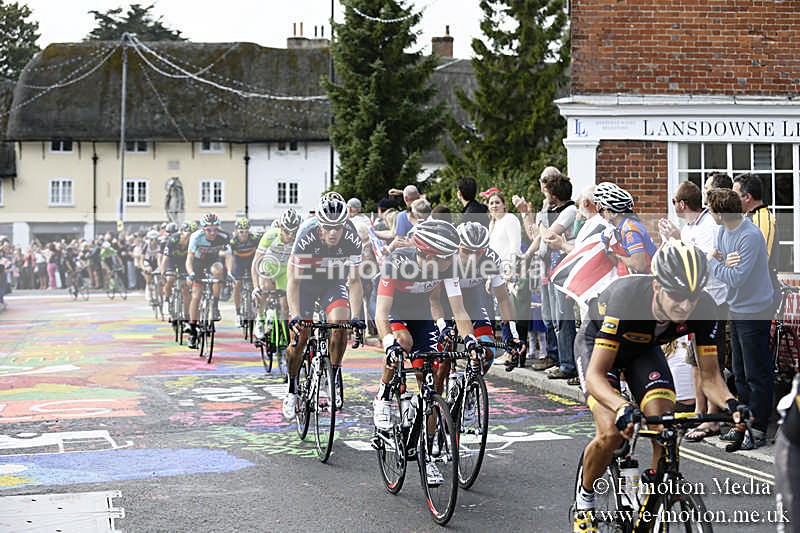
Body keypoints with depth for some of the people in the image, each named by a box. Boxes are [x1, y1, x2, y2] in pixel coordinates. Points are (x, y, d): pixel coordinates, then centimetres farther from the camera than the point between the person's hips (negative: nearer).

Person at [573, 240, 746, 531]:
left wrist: (730, 403, -42)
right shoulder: (626, 297, -42)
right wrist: (623, 408, -61)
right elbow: (594, 376, -42)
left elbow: (709, 376, -20)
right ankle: (584, 499, 6)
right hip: (596, 343, -4)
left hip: (644, 349, 4)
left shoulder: (704, 309, -30)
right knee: (611, 433, -22)